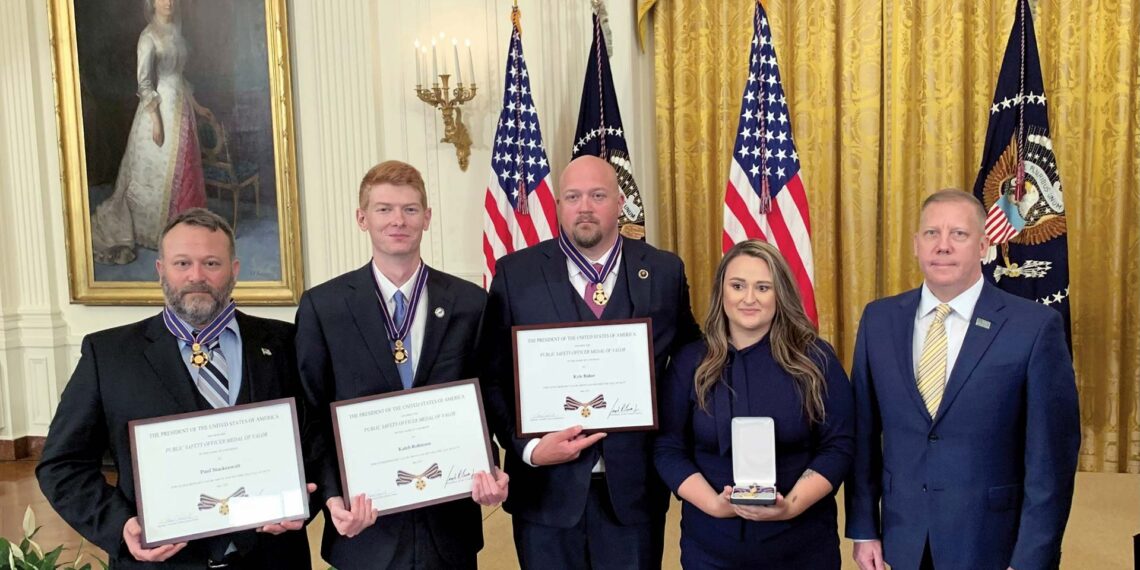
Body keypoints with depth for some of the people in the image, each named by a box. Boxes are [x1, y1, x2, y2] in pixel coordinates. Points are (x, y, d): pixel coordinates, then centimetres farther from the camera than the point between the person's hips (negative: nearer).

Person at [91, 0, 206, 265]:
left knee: (182, 168, 10)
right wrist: (155, 118, -20)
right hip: (160, 107, -8)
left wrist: (195, 104, 19)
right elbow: (144, 82, -15)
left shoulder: (175, 31, 12)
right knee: (158, 171, -1)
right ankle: (156, 233, 9)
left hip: (181, 107, 8)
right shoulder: (149, 36, -11)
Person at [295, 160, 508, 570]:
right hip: (364, 525, -1)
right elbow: (313, 416, -1)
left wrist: (488, 469, -10)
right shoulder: (322, 306, -3)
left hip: (450, 519, 1)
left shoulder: (469, 302, 0)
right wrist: (332, 496, -13)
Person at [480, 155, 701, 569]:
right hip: (547, 487, -1)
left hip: (633, 486, 1)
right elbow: (492, 377, -1)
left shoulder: (664, 271, 1)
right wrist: (527, 449, -13)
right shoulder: (515, 273, -3)